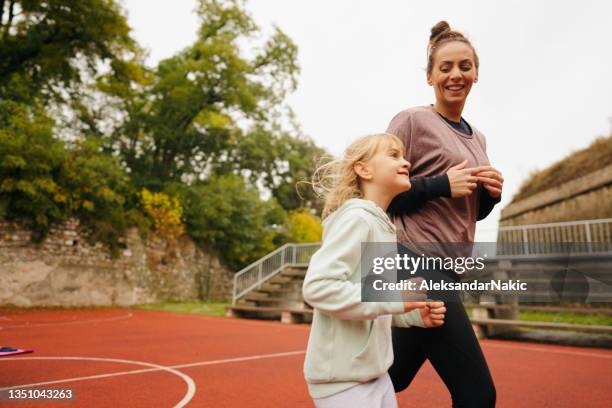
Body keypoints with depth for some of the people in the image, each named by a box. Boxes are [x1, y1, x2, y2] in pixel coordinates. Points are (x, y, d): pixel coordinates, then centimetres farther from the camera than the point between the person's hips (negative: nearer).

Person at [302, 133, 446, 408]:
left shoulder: (385, 227, 10)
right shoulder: (355, 218, -18)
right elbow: (317, 286, -29)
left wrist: (415, 315, 0)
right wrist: (392, 298, -27)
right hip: (343, 377, -9)